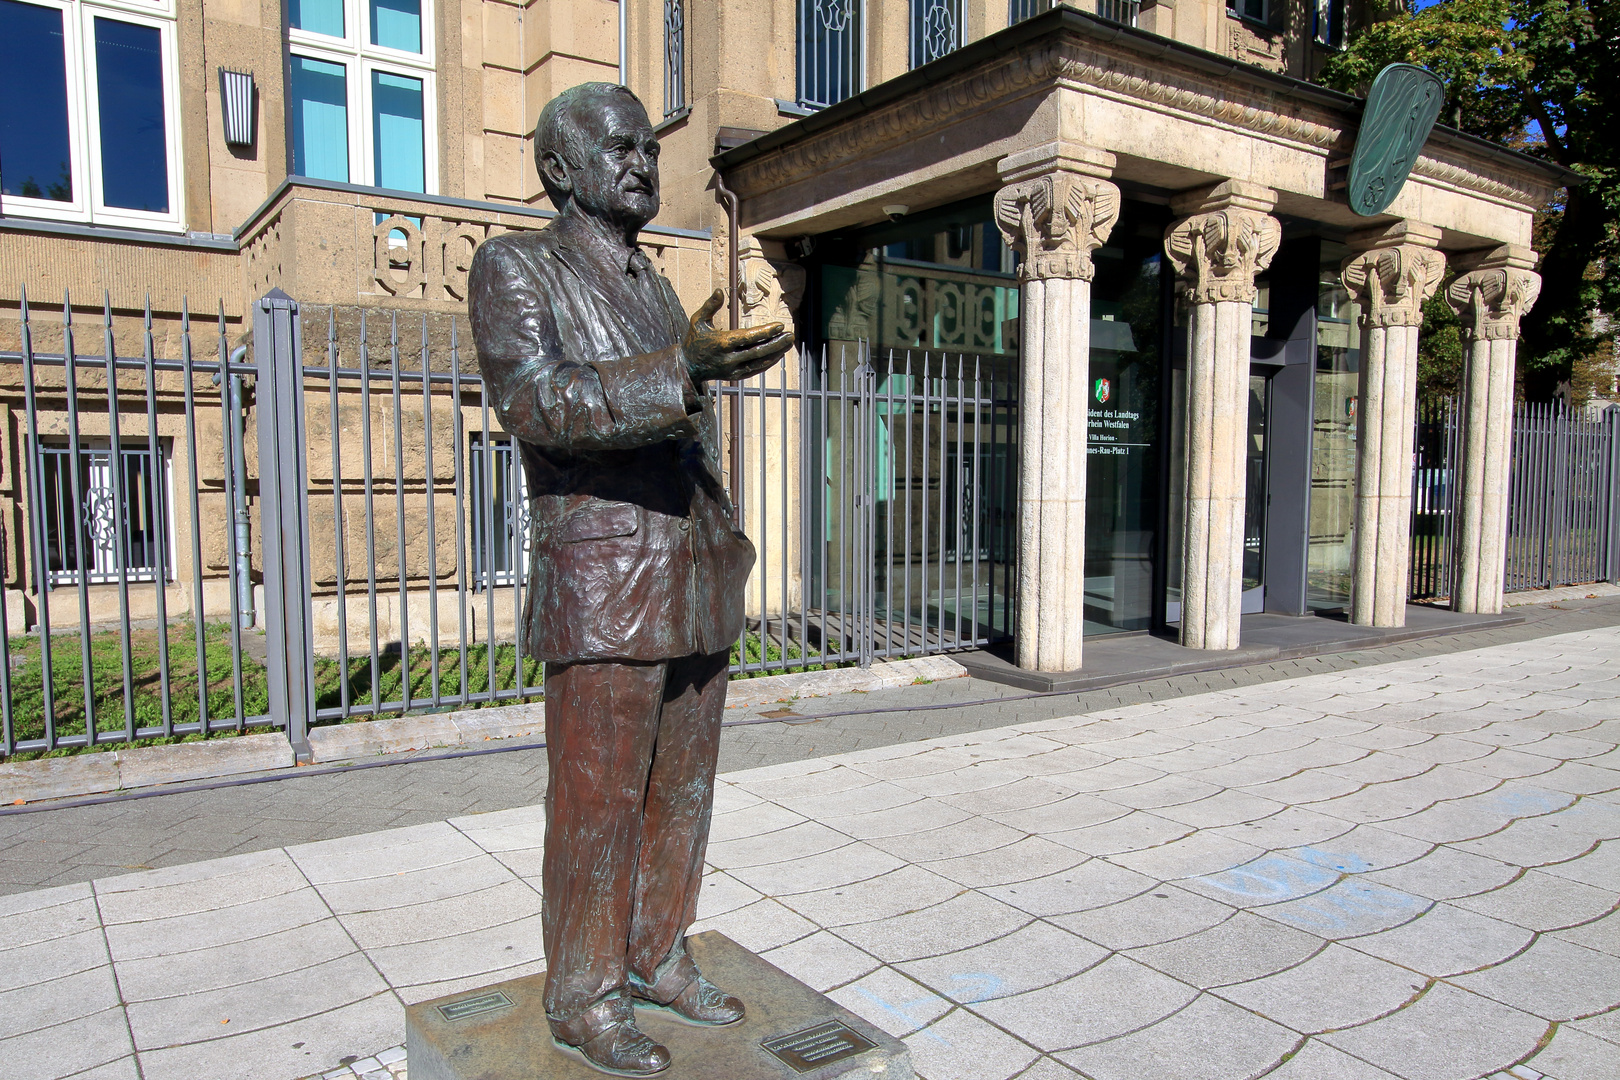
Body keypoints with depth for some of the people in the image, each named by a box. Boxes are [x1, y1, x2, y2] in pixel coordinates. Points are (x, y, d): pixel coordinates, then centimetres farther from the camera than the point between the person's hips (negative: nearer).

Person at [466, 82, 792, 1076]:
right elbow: (536, 404, -19)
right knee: (598, 800, 2)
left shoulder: (656, 290, 19)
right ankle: (584, 996, 19)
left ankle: (659, 957, 29)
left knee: (682, 788, 13)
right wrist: (681, 370, -31)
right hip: (602, 584, -7)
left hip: (697, 583, 7)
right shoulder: (514, 268, -2)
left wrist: (728, 555, 16)